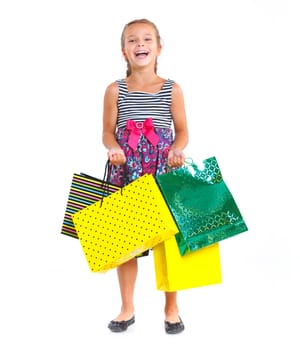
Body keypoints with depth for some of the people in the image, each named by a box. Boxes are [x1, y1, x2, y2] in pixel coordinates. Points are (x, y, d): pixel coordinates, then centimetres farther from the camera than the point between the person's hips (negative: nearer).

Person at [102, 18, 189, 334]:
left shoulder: (172, 89, 2)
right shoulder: (115, 90, 3)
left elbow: (182, 131, 5)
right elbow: (108, 131, 4)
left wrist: (176, 149, -15)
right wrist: (113, 148, -17)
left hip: (164, 174, 0)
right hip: (125, 175, 1)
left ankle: (171, 308, 22)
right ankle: (127, 308, 23)